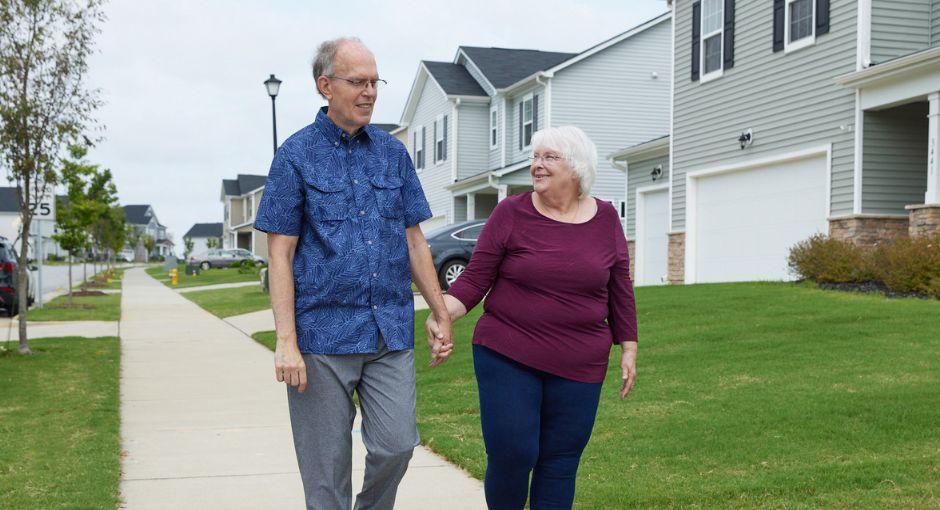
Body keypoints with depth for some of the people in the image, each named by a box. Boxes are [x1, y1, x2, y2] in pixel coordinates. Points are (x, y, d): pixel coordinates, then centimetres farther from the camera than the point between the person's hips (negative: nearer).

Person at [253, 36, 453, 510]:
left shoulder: (393, 152, 9)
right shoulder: (296, 154, -2)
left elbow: (414, 239, 13)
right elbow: (280, 254, -5)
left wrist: (441, 314, 10)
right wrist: (286, 341, -12)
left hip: (391, 331, 3)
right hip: (324, 333, -3)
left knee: (397, 445, 0)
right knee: (326, 463, 5)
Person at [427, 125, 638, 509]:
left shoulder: (605, 219, 4)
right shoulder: (512, 213, -2)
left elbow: (619, 290, 11)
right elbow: (475, 279, -2)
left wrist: (628, 349, 10)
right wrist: (443, 313, -18)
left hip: (578, 368, 2)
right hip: (506, 358, -1)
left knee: (559, 464, 5)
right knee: (511, 456, -6)